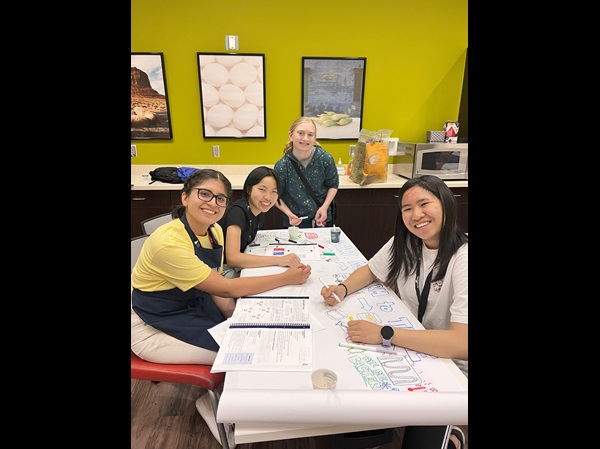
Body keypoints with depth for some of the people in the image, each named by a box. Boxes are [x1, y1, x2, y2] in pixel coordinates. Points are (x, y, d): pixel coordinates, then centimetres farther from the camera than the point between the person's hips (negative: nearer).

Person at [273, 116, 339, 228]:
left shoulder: (326, 159, -14)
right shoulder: (281, 166, -18)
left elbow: (333, 184, 2)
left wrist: (325, 207, -10)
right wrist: (289, 214, -18)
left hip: (322, 219, 2)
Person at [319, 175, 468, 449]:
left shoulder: (461, 260, -26)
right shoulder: (405, 243, -6)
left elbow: (462, 344, -34)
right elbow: (370, 271, 8)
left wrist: (384, 333, -37)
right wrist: (343, 289, -12)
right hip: (409, 351, 5)